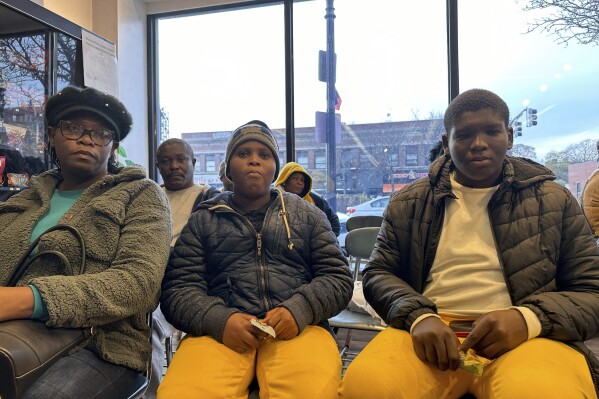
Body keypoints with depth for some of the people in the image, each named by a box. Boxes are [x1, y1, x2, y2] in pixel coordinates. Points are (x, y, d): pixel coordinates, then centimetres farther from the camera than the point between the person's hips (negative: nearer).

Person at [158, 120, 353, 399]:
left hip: (296, 327, 0)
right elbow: (178, 288, 7)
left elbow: (337, 277, 10)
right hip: (220, 330, 1)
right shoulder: (202, 220, 16)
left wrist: (298, 310, -10)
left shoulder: (307, 215, 16)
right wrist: (220, 321, -12)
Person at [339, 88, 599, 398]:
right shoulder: (409, 203, 10)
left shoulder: (554, 201, 10)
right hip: (431, 333, 2)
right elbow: (378, 274, 9)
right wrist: (418, 316, -13)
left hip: (522, 337, -1)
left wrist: (528, 318, -13)